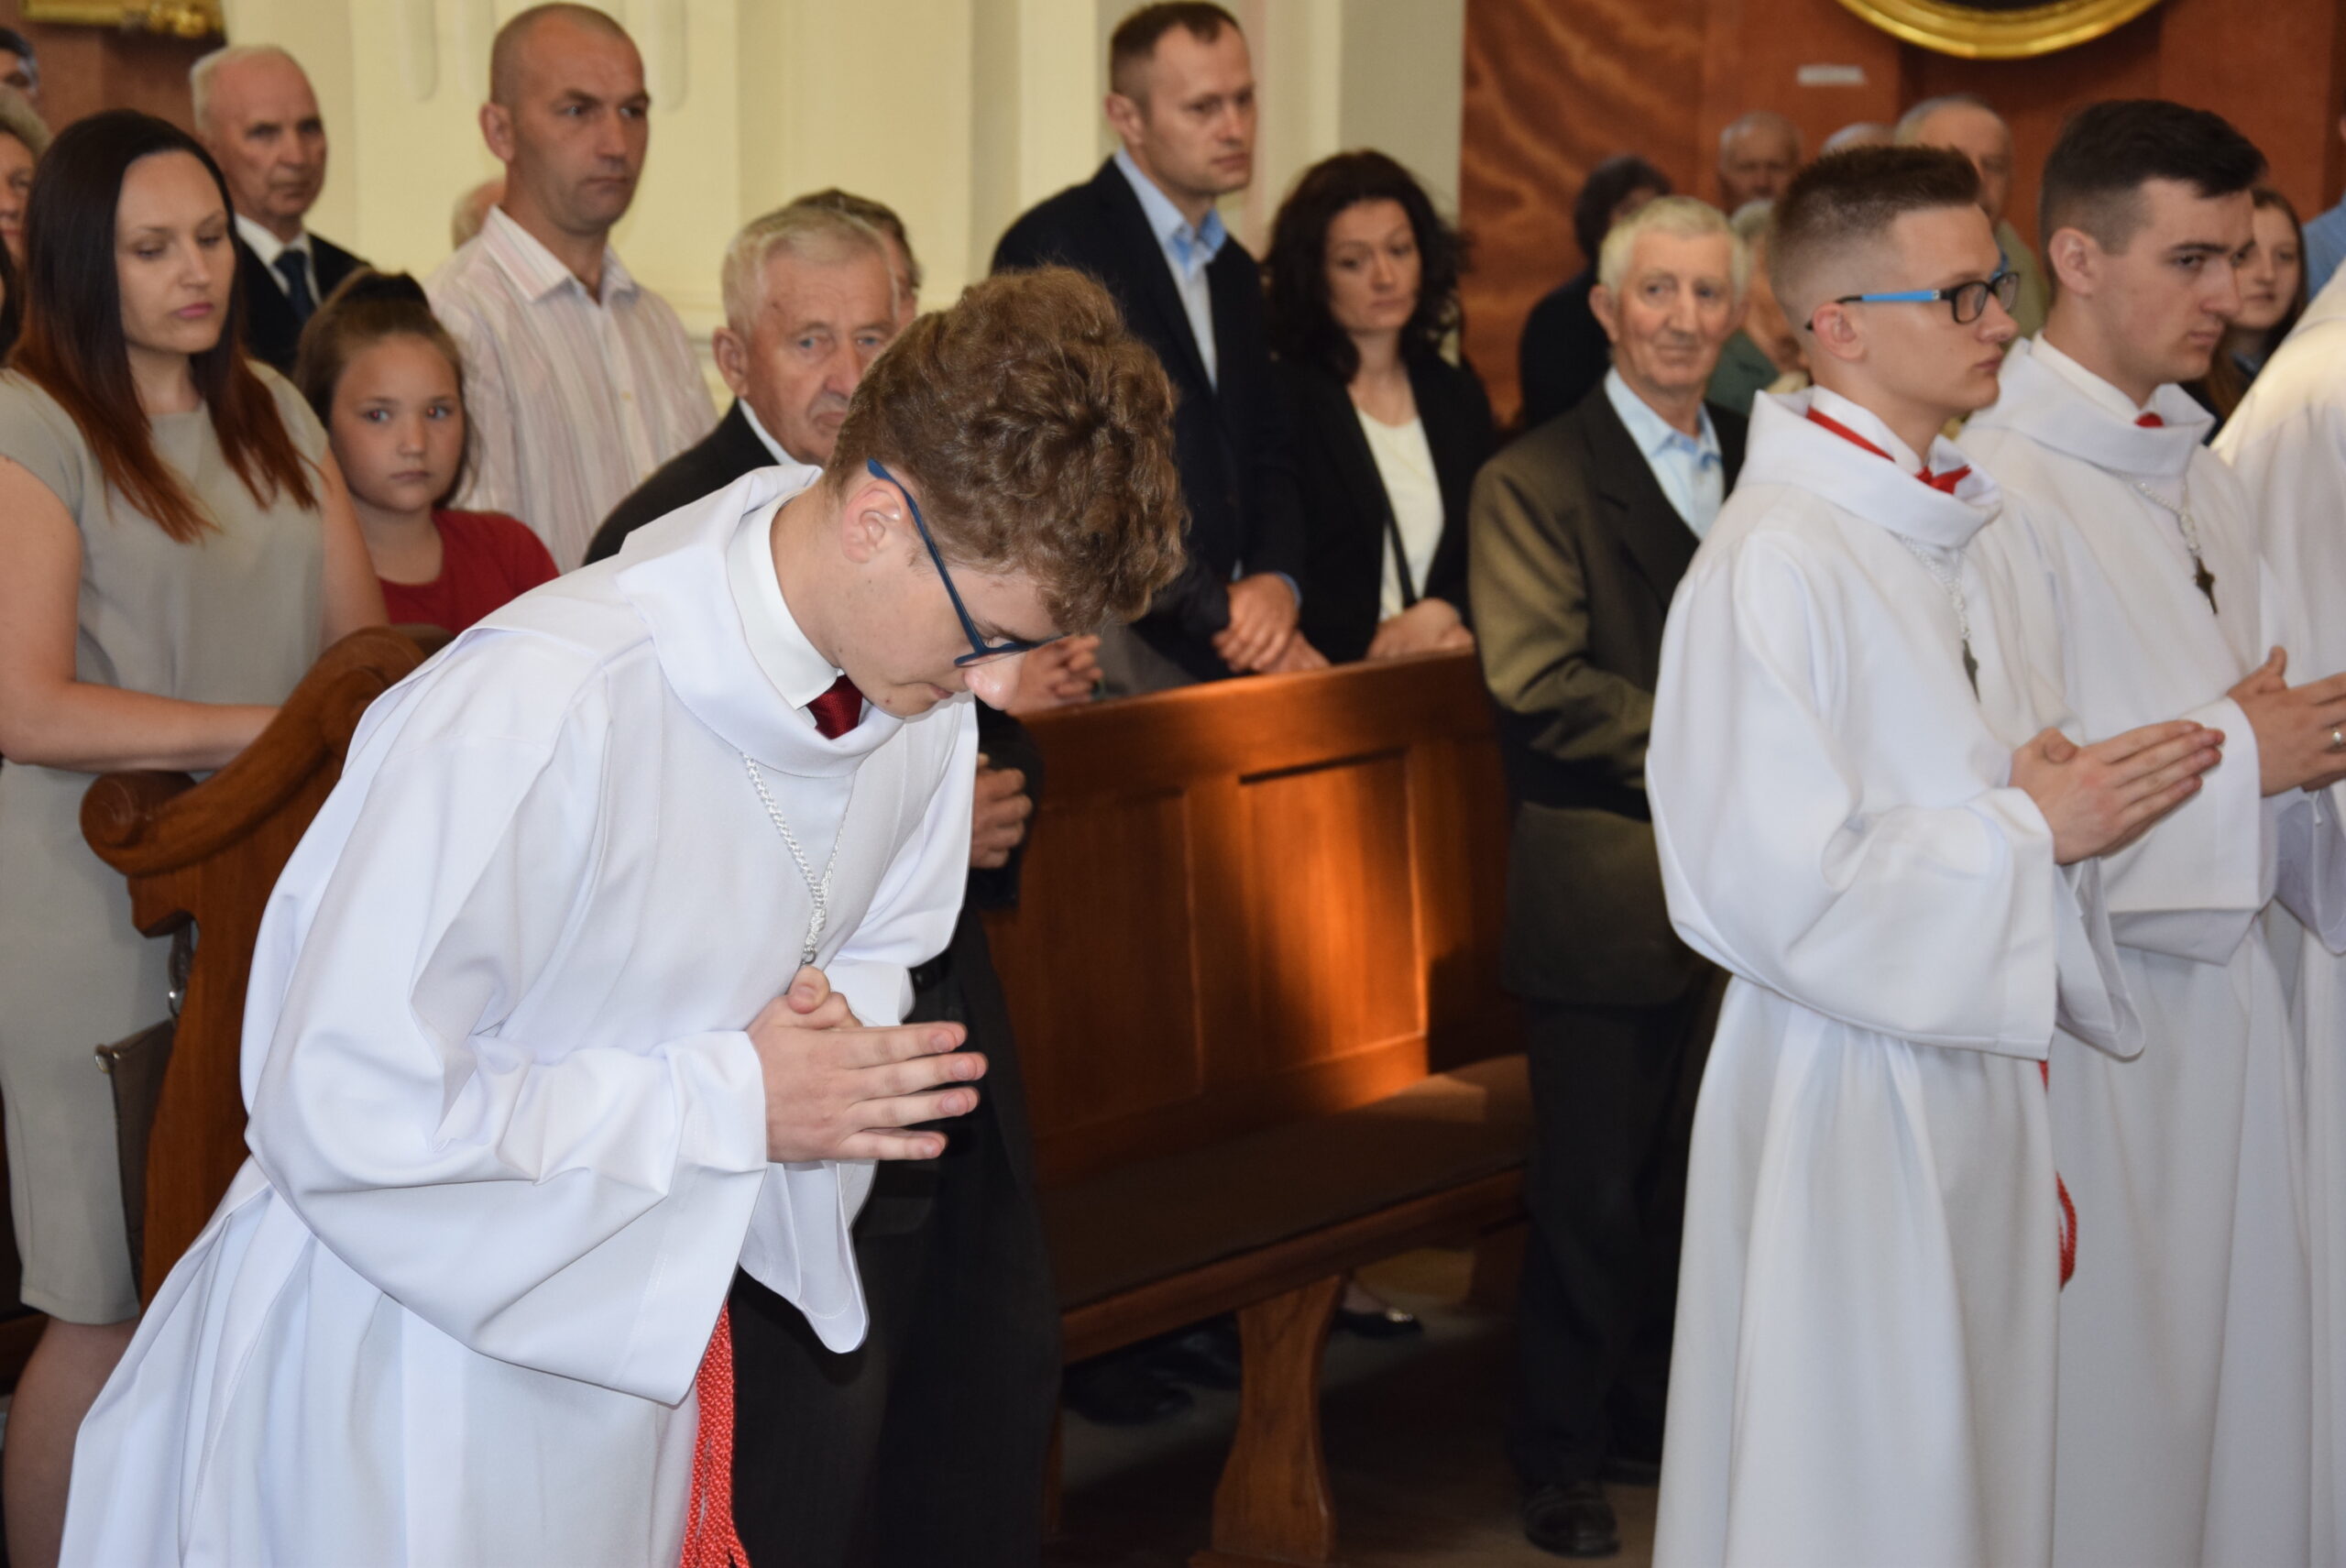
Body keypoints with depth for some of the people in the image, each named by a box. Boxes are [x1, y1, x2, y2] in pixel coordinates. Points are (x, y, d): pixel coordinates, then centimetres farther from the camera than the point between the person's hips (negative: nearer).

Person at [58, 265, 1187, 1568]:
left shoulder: (926, 680, -6)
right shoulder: (537, 712, -31)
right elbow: (346, 1110, -29)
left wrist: (841, 1038, -12)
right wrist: (728, 1101, -24)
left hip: (660, 1317, 7)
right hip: (423, 1339, -6)